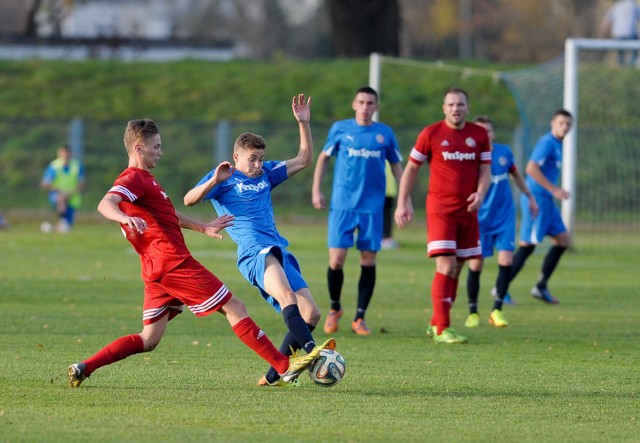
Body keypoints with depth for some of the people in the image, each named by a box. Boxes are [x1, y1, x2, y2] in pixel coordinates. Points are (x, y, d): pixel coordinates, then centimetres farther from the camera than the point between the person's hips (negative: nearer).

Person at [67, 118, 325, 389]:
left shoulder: (144, 179, 22)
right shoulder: (133, 179, -11)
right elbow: (105, 205, -30)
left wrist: (203, 228, 44)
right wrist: (126, 218, -50)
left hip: (157, 271, 10)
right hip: (174, 264, -10)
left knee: (149, 340, 7)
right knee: (234, 308, -5)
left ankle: (83, 368, -2)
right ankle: (285, 367, -4)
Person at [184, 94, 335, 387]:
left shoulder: (266, 173, 25)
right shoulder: (224, 178, 8)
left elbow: (304, 160, 28)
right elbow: (189, 200, -5)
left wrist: (304, 123, 18)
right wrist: (215, 181, -20)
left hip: (279, 252, 7)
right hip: (254, 250, -7)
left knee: (310, 314, -3)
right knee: (287, 295, -33)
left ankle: (273, 375, 3)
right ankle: (311, 350, -53)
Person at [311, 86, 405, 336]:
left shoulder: (385, 133, 5)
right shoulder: (340, 129, 3)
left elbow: (396, 165, 13)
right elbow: (324, 157, 12)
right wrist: (316, 190, 5)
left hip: (372, 207, 1)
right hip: (342, 205, -1)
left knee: (368, 261, 0)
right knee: (336, 260, -7)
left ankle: (359, 318, 10)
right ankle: (334, 309, 18)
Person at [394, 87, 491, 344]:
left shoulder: (479, 135, 6)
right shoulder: (431, 134, -3)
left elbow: (485, 171, 9)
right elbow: (411, 168, 4)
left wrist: (480, 194, -11)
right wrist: (402, 203, -1)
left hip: (467, 210, 4)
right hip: (440, 208, -4)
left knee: (456, 269, 8)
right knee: (446, 267, -14)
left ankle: (436, 323, 21)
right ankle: (442, 329, -13)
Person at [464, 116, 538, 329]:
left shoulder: (504, 152, 0)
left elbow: (516, 175, 18)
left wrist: (530, 197, 23)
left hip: (504, 216, 2)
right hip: (480, 219, -2)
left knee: (506, 260, -9)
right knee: (476, 264, -2)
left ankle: (497, 310, 3)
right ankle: (473, 312, 15)